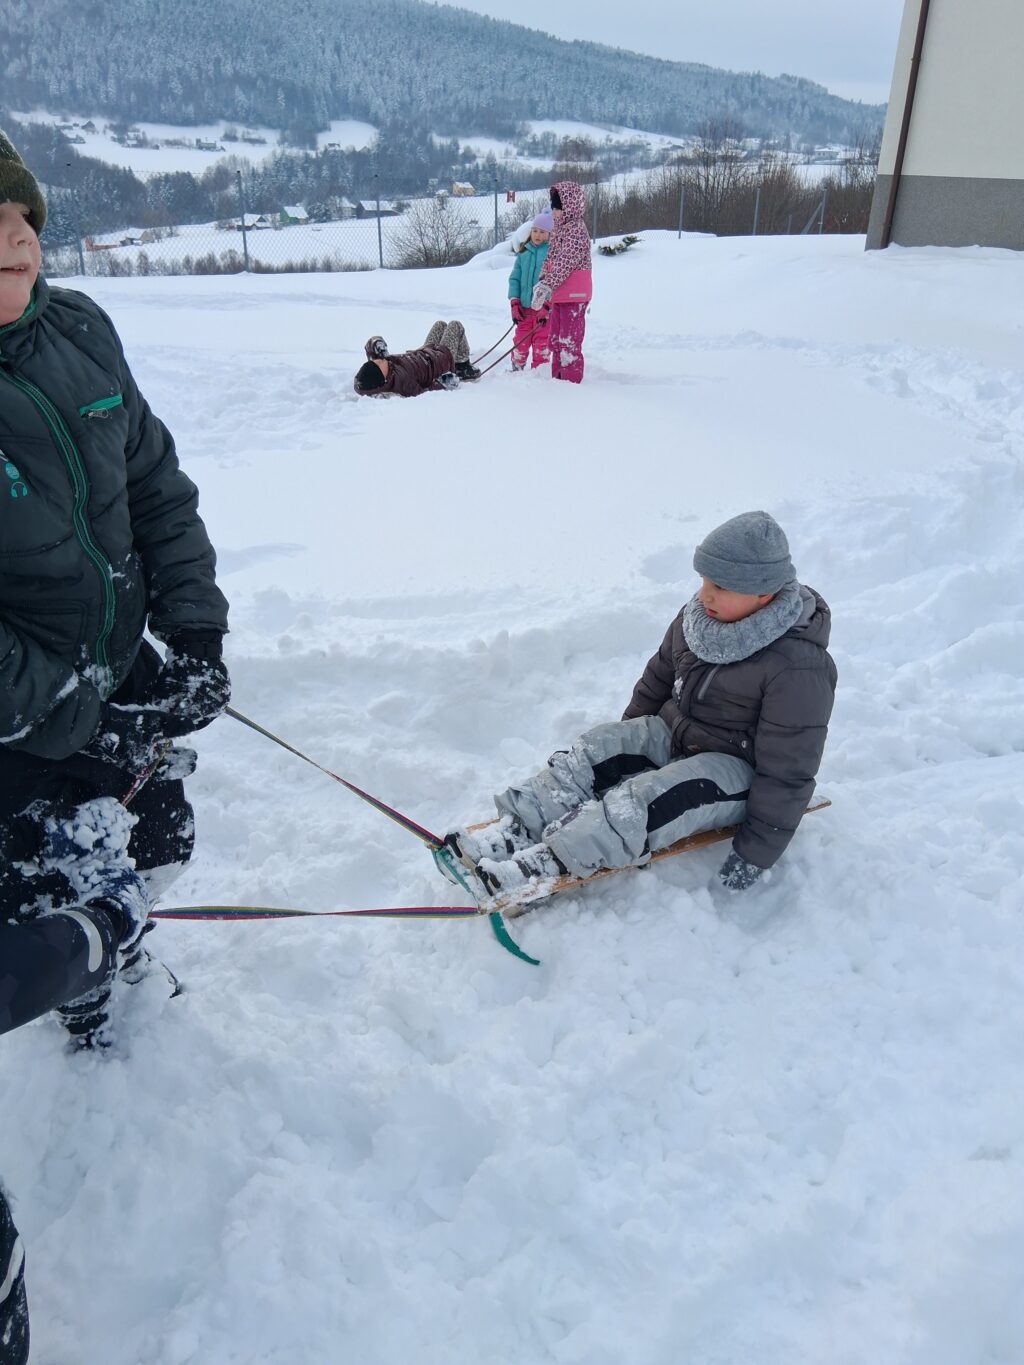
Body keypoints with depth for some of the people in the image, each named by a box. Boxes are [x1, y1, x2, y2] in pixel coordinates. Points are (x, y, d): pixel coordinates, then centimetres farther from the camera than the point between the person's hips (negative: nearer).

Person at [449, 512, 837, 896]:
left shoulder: (798, 667, -26)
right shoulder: (699, 616, -5)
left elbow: (788, 772, -22)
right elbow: (658, 678, 11)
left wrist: (757, 851, -20)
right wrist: (629, 739, 15)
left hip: (737, 769, -7)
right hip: (674, 733, 7)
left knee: (649, 798, -32)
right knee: (598, 747, -17)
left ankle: (549, 862, -39)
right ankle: (517, 829, -26)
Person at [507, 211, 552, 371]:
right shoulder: (524, 253, 8)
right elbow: (514, 278, 9)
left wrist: (547, 306, -17)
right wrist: (514, 303, -2)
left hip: (545, 308, -4)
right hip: (524, 308, 4)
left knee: (542, 344, 2)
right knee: (520, 341, 8)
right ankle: (517, 369, 21)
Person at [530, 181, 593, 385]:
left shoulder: (577, 230, -14)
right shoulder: (559, 228, 16)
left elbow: (565, 262, -23)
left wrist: (547, 286, -28)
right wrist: (542, 281, 5)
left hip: (574, 295, -10)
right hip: (558, 294, 10)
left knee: (569, 341, -8)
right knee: (555, 339, 16)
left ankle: (571, 380, -2)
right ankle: (557, 378, 26)